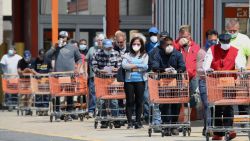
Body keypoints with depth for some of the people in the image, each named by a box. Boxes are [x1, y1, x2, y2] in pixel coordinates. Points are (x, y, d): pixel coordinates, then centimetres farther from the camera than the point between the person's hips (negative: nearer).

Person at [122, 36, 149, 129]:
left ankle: (138, 121, 8)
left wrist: (132, 66, -6)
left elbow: (145, 66, -7)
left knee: (139, 101, 1)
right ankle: (129, 122, 1)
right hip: (129, 80, 0)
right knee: (129, 101, -2)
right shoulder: (127, 55, 11)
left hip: (140, 80, 0)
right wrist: (138, 66, -7)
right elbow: (124, 65, -6)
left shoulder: (144, 56, 9)